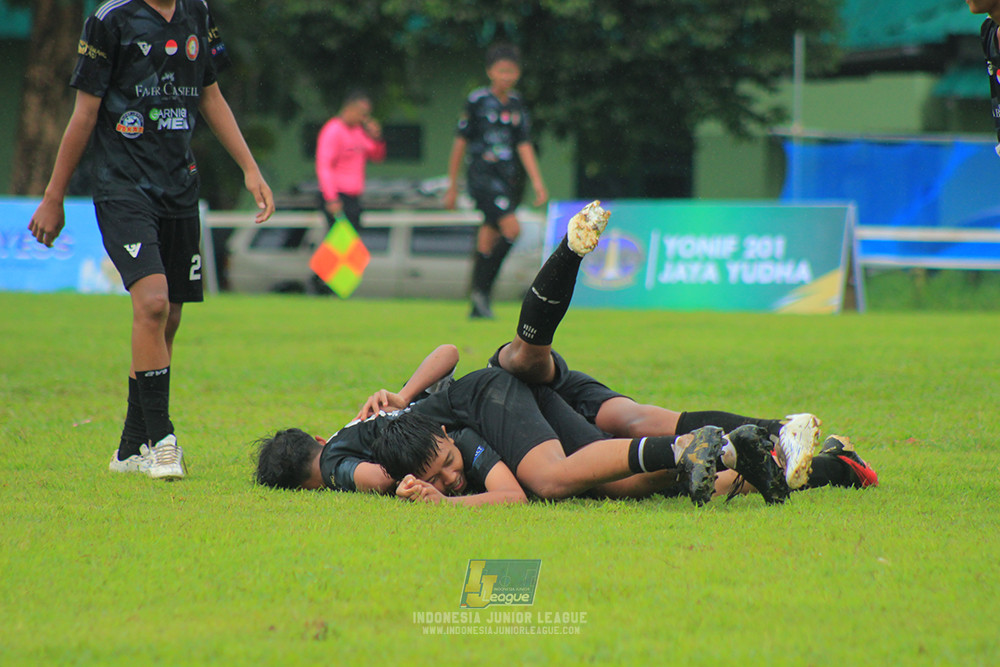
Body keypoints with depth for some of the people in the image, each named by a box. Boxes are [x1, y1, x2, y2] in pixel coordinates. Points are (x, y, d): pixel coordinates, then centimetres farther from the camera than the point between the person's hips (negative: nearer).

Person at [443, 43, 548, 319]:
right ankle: (482, 289, -12)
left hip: (510, 179, 5)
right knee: (511, 228, -21)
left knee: (488, 239, 6)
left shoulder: (517, 105, 10)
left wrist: (538, 183, -4)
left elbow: (524, 146, 7)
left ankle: (478, 306, 12)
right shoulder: (477, 101, -4)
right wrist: (452, 186, 4)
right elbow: (461, 143, 1)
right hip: (483, 177, -5)